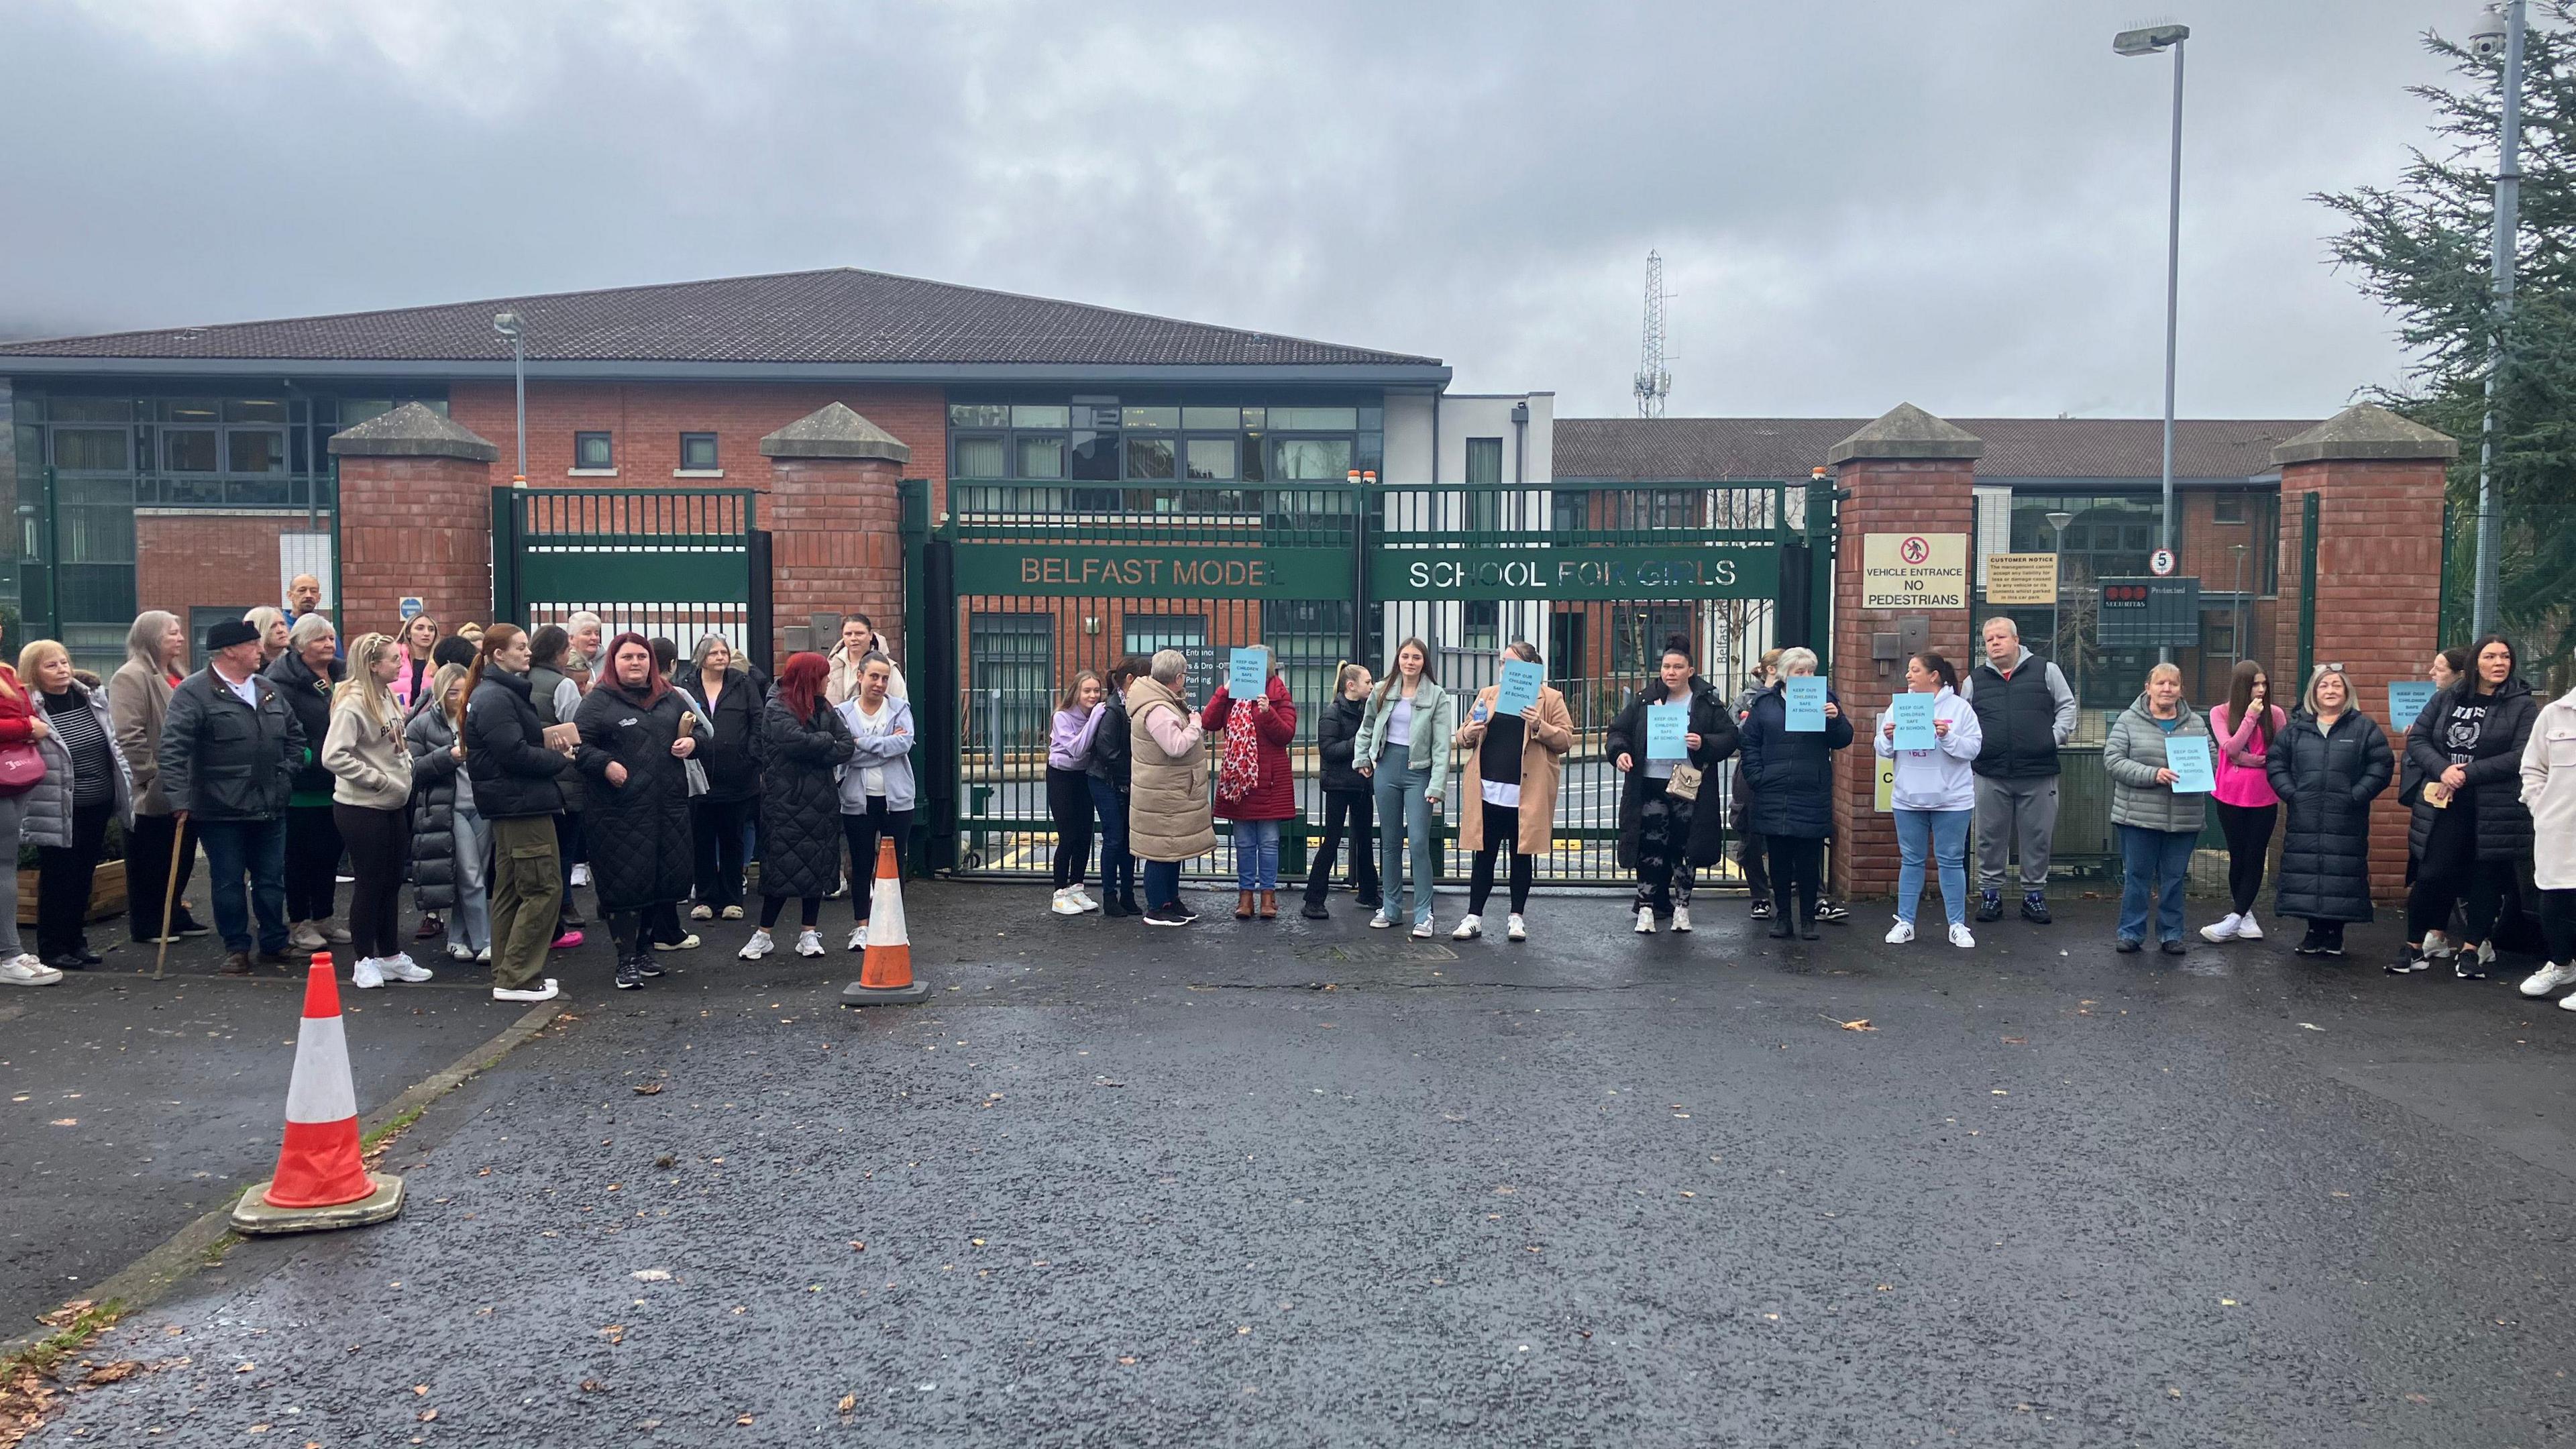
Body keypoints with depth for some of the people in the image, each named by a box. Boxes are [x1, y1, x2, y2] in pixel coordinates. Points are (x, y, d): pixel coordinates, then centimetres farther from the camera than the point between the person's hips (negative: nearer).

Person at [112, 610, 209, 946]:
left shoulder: (176, 676, 15)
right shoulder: (131, 677, -13)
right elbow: (129, 737, -20)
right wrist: (155, 776, -18)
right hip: (152, 793, -8)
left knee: (181, 857, 15)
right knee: (150, 863, 2)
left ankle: (174, 916, 26)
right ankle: (146, 925, 12)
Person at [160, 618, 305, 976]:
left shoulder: (269, 689, 12)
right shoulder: (194, 692, -9)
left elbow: (294, 735, 23)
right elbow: (173, 749, -14)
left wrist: (287, 772, 9)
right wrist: (180, 800, -20)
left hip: (271, 807, 5)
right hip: (221, 810, -5)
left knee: (271, 880, 12)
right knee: (228, 883, 6)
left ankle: (275, 944, 25)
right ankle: (236, 948, 17)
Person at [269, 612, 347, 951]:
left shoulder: (341, 676, 10)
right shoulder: (285, 679, -11)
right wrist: (307, 756, -23)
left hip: (335, 783, 7)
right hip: (303, 786, -7)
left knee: (330, 853, 13)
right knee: (300, 855, 3)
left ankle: (324, 919, 24)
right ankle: (299, 923, 12)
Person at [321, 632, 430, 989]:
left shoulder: (388, 698, 8)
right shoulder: (353, 703, -18)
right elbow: (333, 756, -25)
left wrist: (406, 766, 5)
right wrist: (377, 779, -21)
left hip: (393, 806, 8)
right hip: (361, 809, -8)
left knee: (392, 881, 14)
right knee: (370, 883, 1)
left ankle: (391, 955, 25)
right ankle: (365, 961, 13)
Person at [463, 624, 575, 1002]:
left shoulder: (505, 692, 17)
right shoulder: (496, 698, -16)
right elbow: (515, 753, -23)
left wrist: (549, 749, 2)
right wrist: (561, 759, -10)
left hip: (512, 805, 11)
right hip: (522, 804, -11)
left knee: (511, 891, 14)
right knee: (544, 888, -8)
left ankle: (509, 975, 21)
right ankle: (516, 979, -5)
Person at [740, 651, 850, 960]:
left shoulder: (824, 708, 11)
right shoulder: (777, 709, -8)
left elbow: (846, 748, 0)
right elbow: (798, 741, -25)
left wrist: (813, 753, -13)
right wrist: (828, 740, -8)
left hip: (821, 801, 6)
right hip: (786, 800, -6)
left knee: (817, 865, 8)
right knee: (783, 866, -4)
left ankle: (809, 933, 16)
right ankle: (763, 935, 7)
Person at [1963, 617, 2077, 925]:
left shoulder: (2045, 671, 4)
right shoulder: (1975, 680, 10)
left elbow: (2067, 706, 8)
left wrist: (2056, 738, -3)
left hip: (2039, 775, -1)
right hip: (1991, 775, 1)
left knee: (2038, 838, 6)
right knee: (1991, 837, 6)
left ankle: (2034, 894, 18)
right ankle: (1990, 893, 17)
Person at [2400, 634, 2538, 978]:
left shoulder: (2523, 705, -1)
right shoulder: (2447, 699, 8)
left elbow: (2522, 756, -12)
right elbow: (2417, 739, 6)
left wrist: (2468, 774, -16)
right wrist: (2443, 769, -12)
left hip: (2496, 811, -2)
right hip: (2444, 806, 2)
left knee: (2486, 880, 6)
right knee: (2431, 876, 1)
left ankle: (2471, 950, 18)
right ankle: (2416, 948, 13)